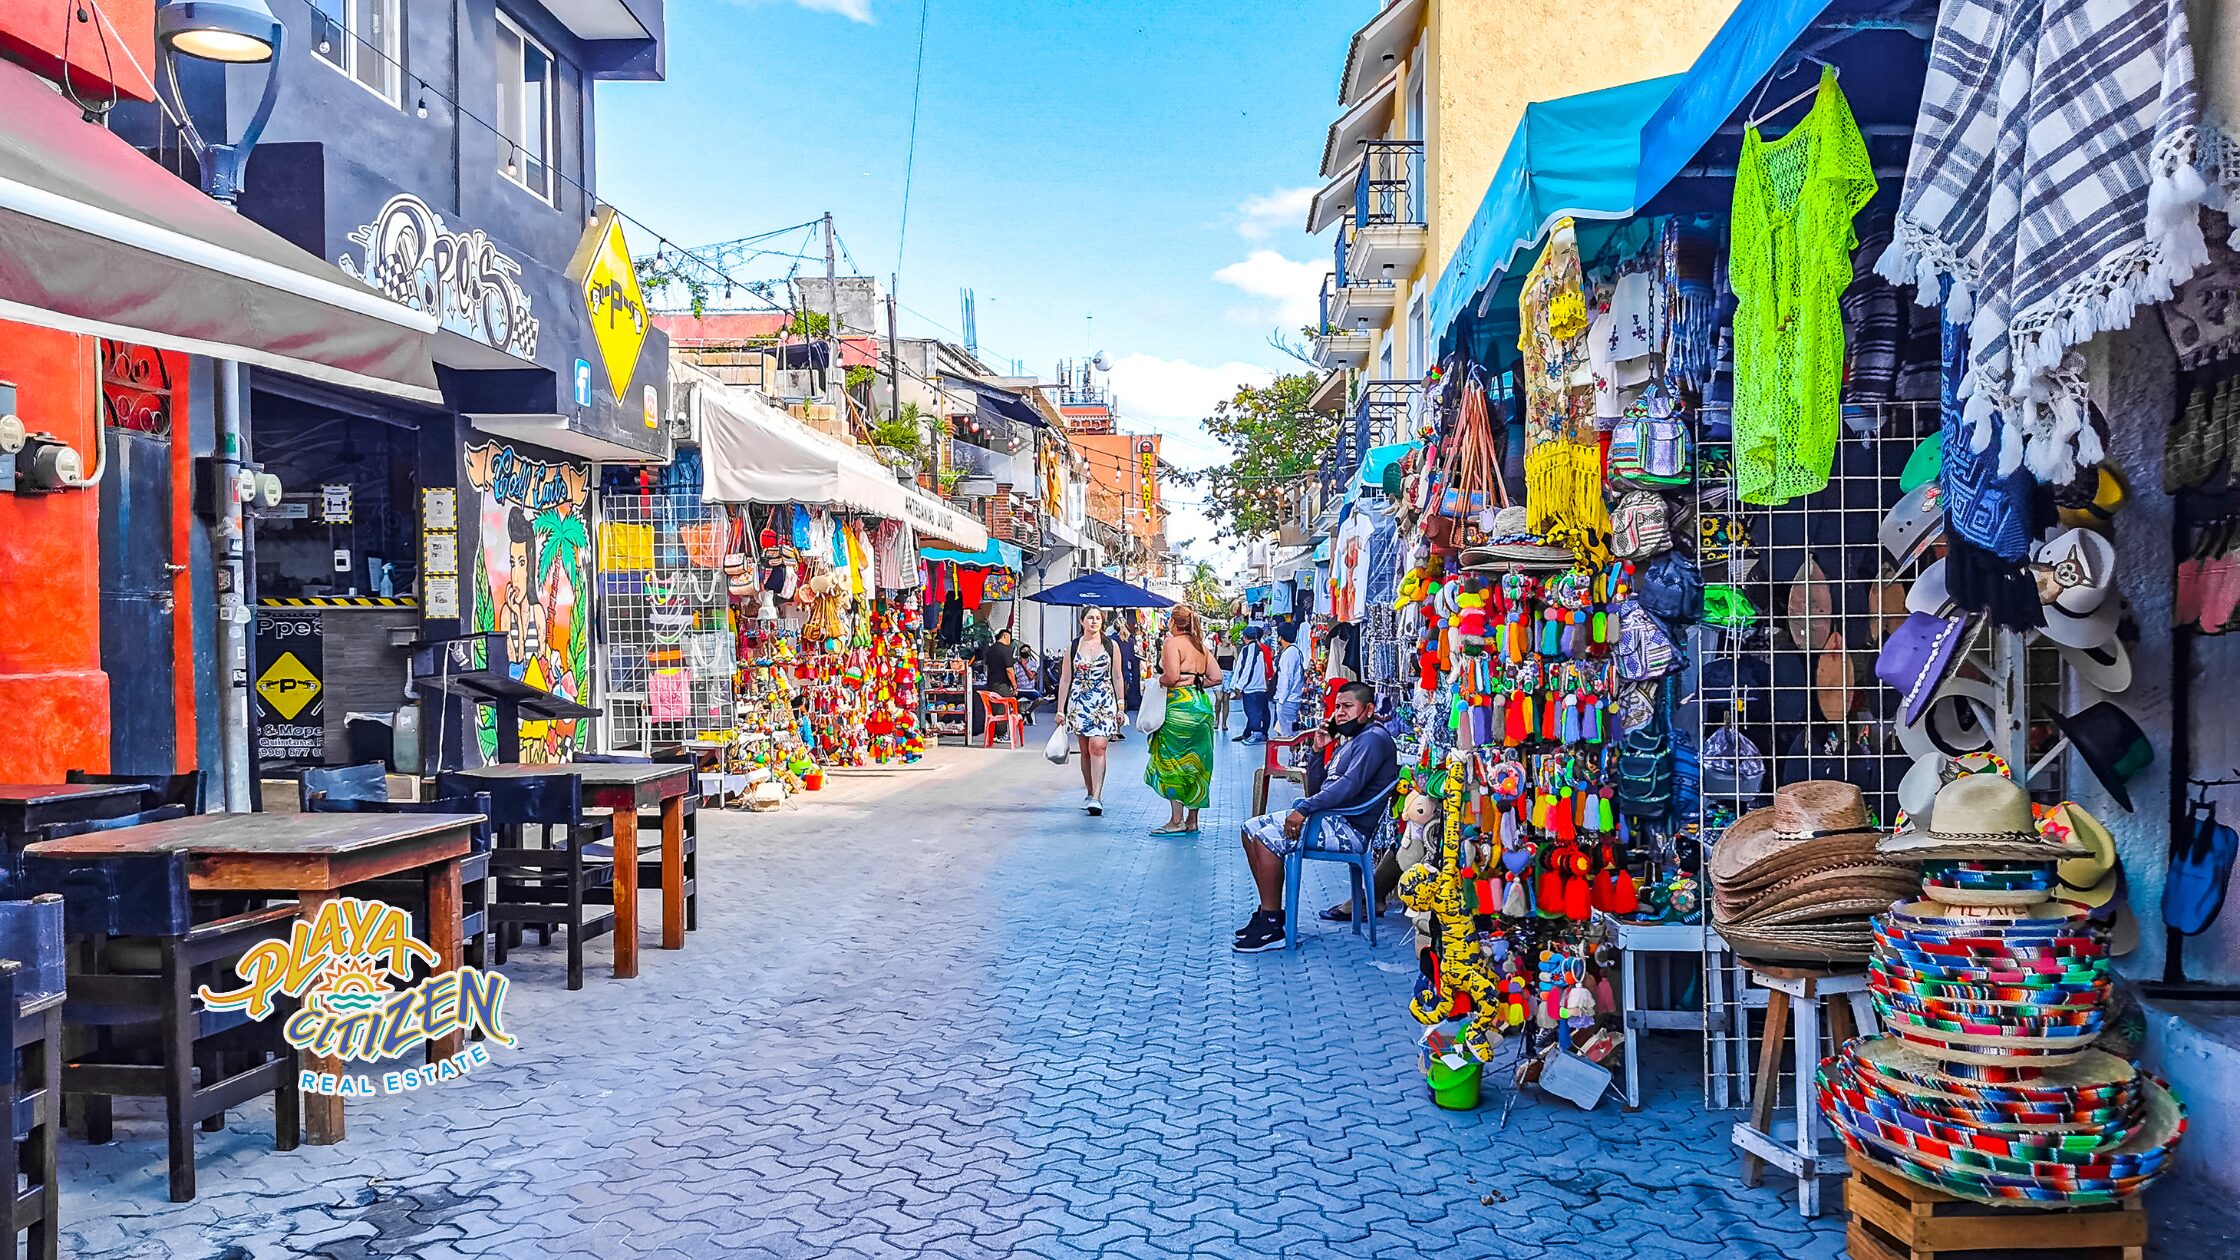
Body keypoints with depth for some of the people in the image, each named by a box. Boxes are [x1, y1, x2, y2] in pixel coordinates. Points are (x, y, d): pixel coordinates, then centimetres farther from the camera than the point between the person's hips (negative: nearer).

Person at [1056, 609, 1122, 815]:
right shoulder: (1073, 647, 8)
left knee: (1097, 746, -16)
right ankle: (1090, 793, 19)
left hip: (1104, 703, -2)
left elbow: (1117, 677, 8)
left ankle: (1096, 797, -20)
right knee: (1085, 751, 7)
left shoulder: (1111, 646, 6)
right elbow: (1065, 678, 9)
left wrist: (1120, 707, 5)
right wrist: (1060, 709, 5)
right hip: (1079, 703, 2)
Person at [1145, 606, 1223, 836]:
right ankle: (1192, 820, 15)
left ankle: (1176, 820, -3)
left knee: (1173, 762, -1)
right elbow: (1216, 677, 11)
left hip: (1180, 706, -8)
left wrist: (1159, 680, 0)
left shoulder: (1172, 643, -8)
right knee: (1196, 764, 10)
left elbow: (1171, 676, -20)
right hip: (1202, 704, 8)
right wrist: (1196, 682, 11)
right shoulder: (1201, 646, 14)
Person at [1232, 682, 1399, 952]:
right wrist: (1318, 751, 8)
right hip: (1329, 818, 10)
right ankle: (1268, 912, 7)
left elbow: (1350, 786, -25)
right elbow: (1316, 790, 19)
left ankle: (1272, 928, -20)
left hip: (1351, 828, -10)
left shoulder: (1374, 738, -10)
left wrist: (1305, 808, -27)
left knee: (1267, 838, -24)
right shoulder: (1348, 743, 22)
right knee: (1251, 829, 6)